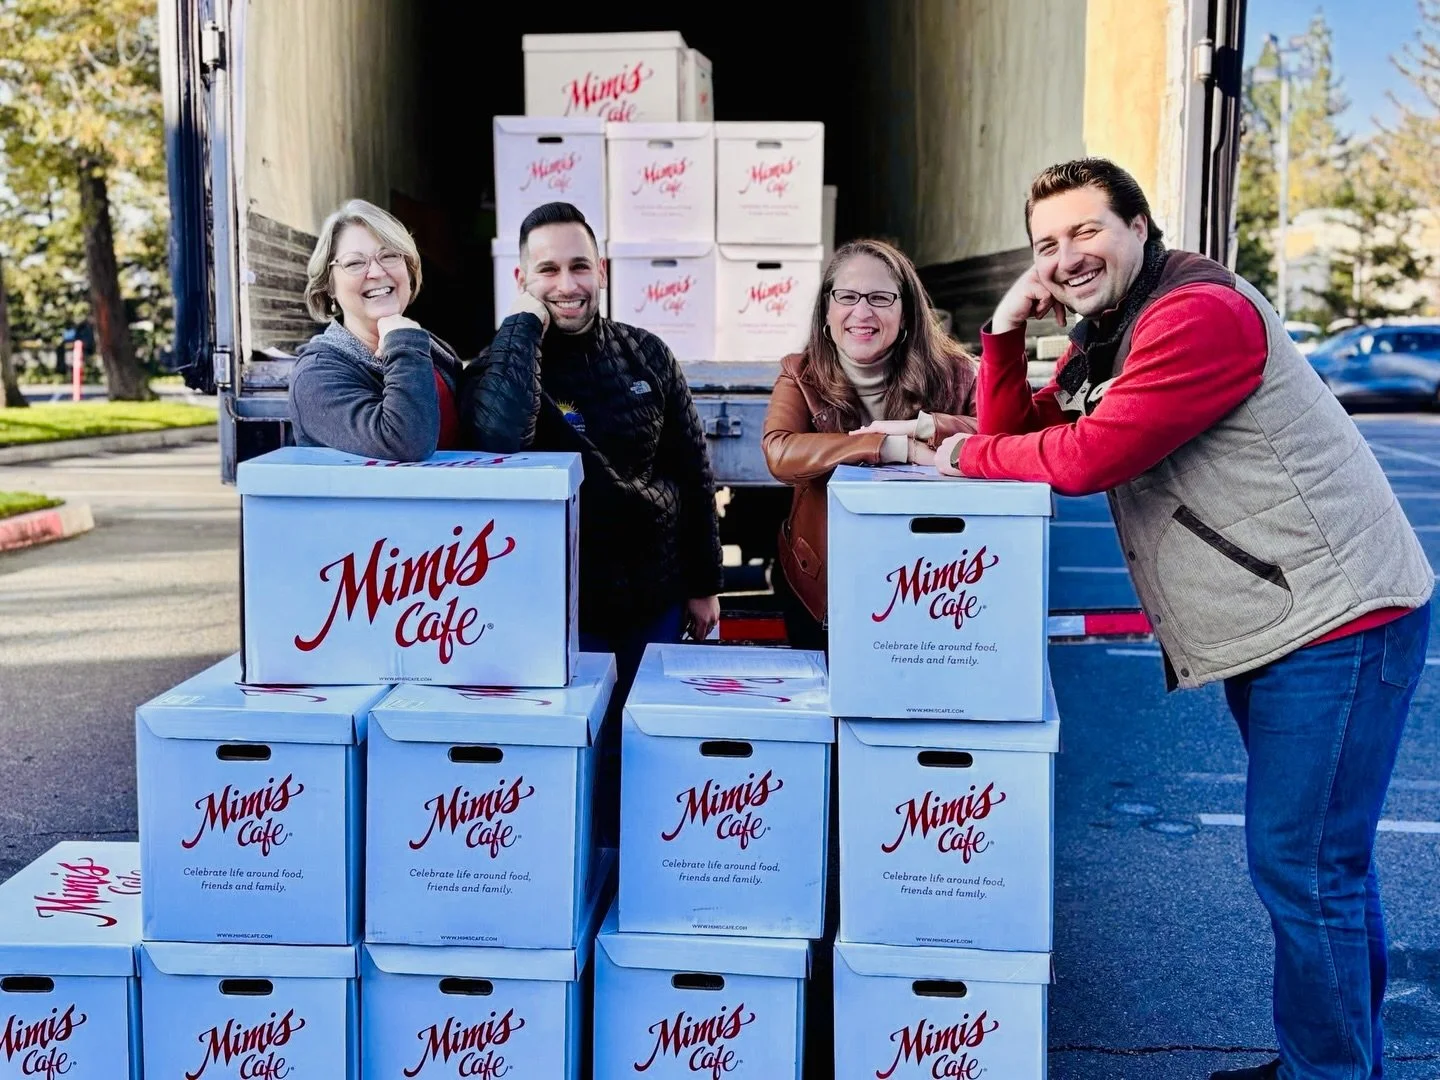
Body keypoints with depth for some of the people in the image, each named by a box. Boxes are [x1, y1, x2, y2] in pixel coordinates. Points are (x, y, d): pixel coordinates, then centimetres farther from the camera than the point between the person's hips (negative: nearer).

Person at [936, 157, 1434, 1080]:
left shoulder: (1201, 314, -19)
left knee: (1304, 866, -5)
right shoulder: (1103, 337, 14)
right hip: (1270, 625, 10)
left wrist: (966, 456, -9)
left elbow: (1089, 455, -24)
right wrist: (1006, 332, -3)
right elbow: (1020, 433, 10)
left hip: (1339, 620, -10)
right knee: (1324, 860, 20)